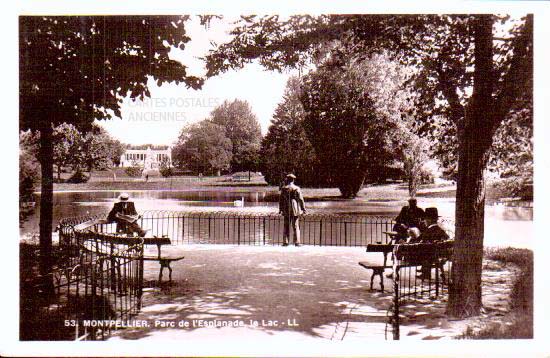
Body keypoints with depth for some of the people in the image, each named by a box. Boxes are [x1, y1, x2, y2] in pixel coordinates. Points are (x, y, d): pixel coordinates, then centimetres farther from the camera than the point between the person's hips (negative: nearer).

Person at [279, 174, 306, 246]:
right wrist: (303, 208, 3)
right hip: (295, 209, -2)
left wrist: (280, 209, 12)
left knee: (286, 226, 8)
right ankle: (297, 242, 2)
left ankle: (285, 242, 7)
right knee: (296, 226, 4)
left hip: (286, 210, 2)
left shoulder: (283, 188, 1)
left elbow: (281, 199, 5)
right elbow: (300, 199, -4)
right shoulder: (297, 188, -5)